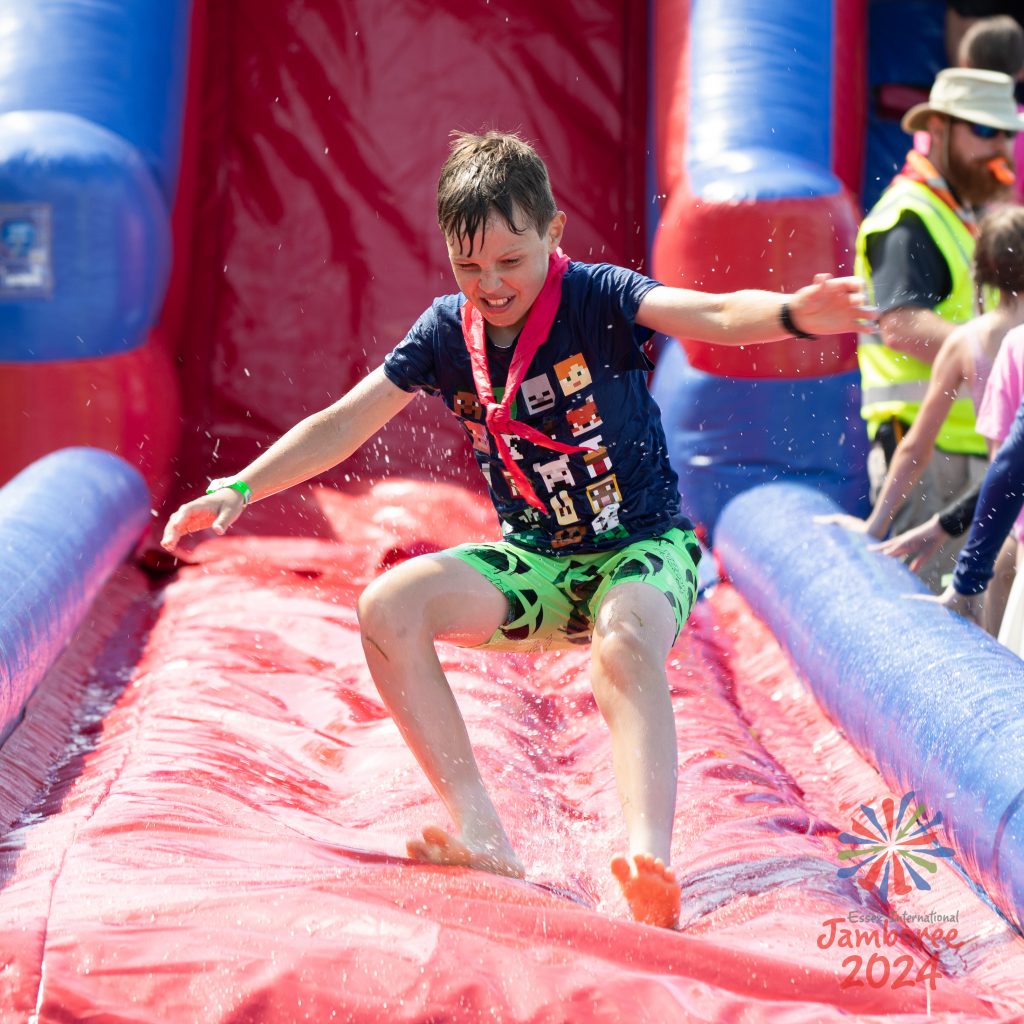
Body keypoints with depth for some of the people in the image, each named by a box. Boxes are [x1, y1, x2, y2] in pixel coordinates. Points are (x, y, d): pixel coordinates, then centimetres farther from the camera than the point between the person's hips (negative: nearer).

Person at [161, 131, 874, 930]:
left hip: (645, 544, -5)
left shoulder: (596, 299, -15)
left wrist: (795, 314, -54)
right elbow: (344, 424, 3)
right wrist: (238, 489, -4)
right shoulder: (447, 332, -2)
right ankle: (481, 835, -22)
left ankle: (648, 863, -56)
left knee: (625, 642, -39)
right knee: (388, 607, -18)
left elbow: (711, 315, -32)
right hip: (536, 563, 5)